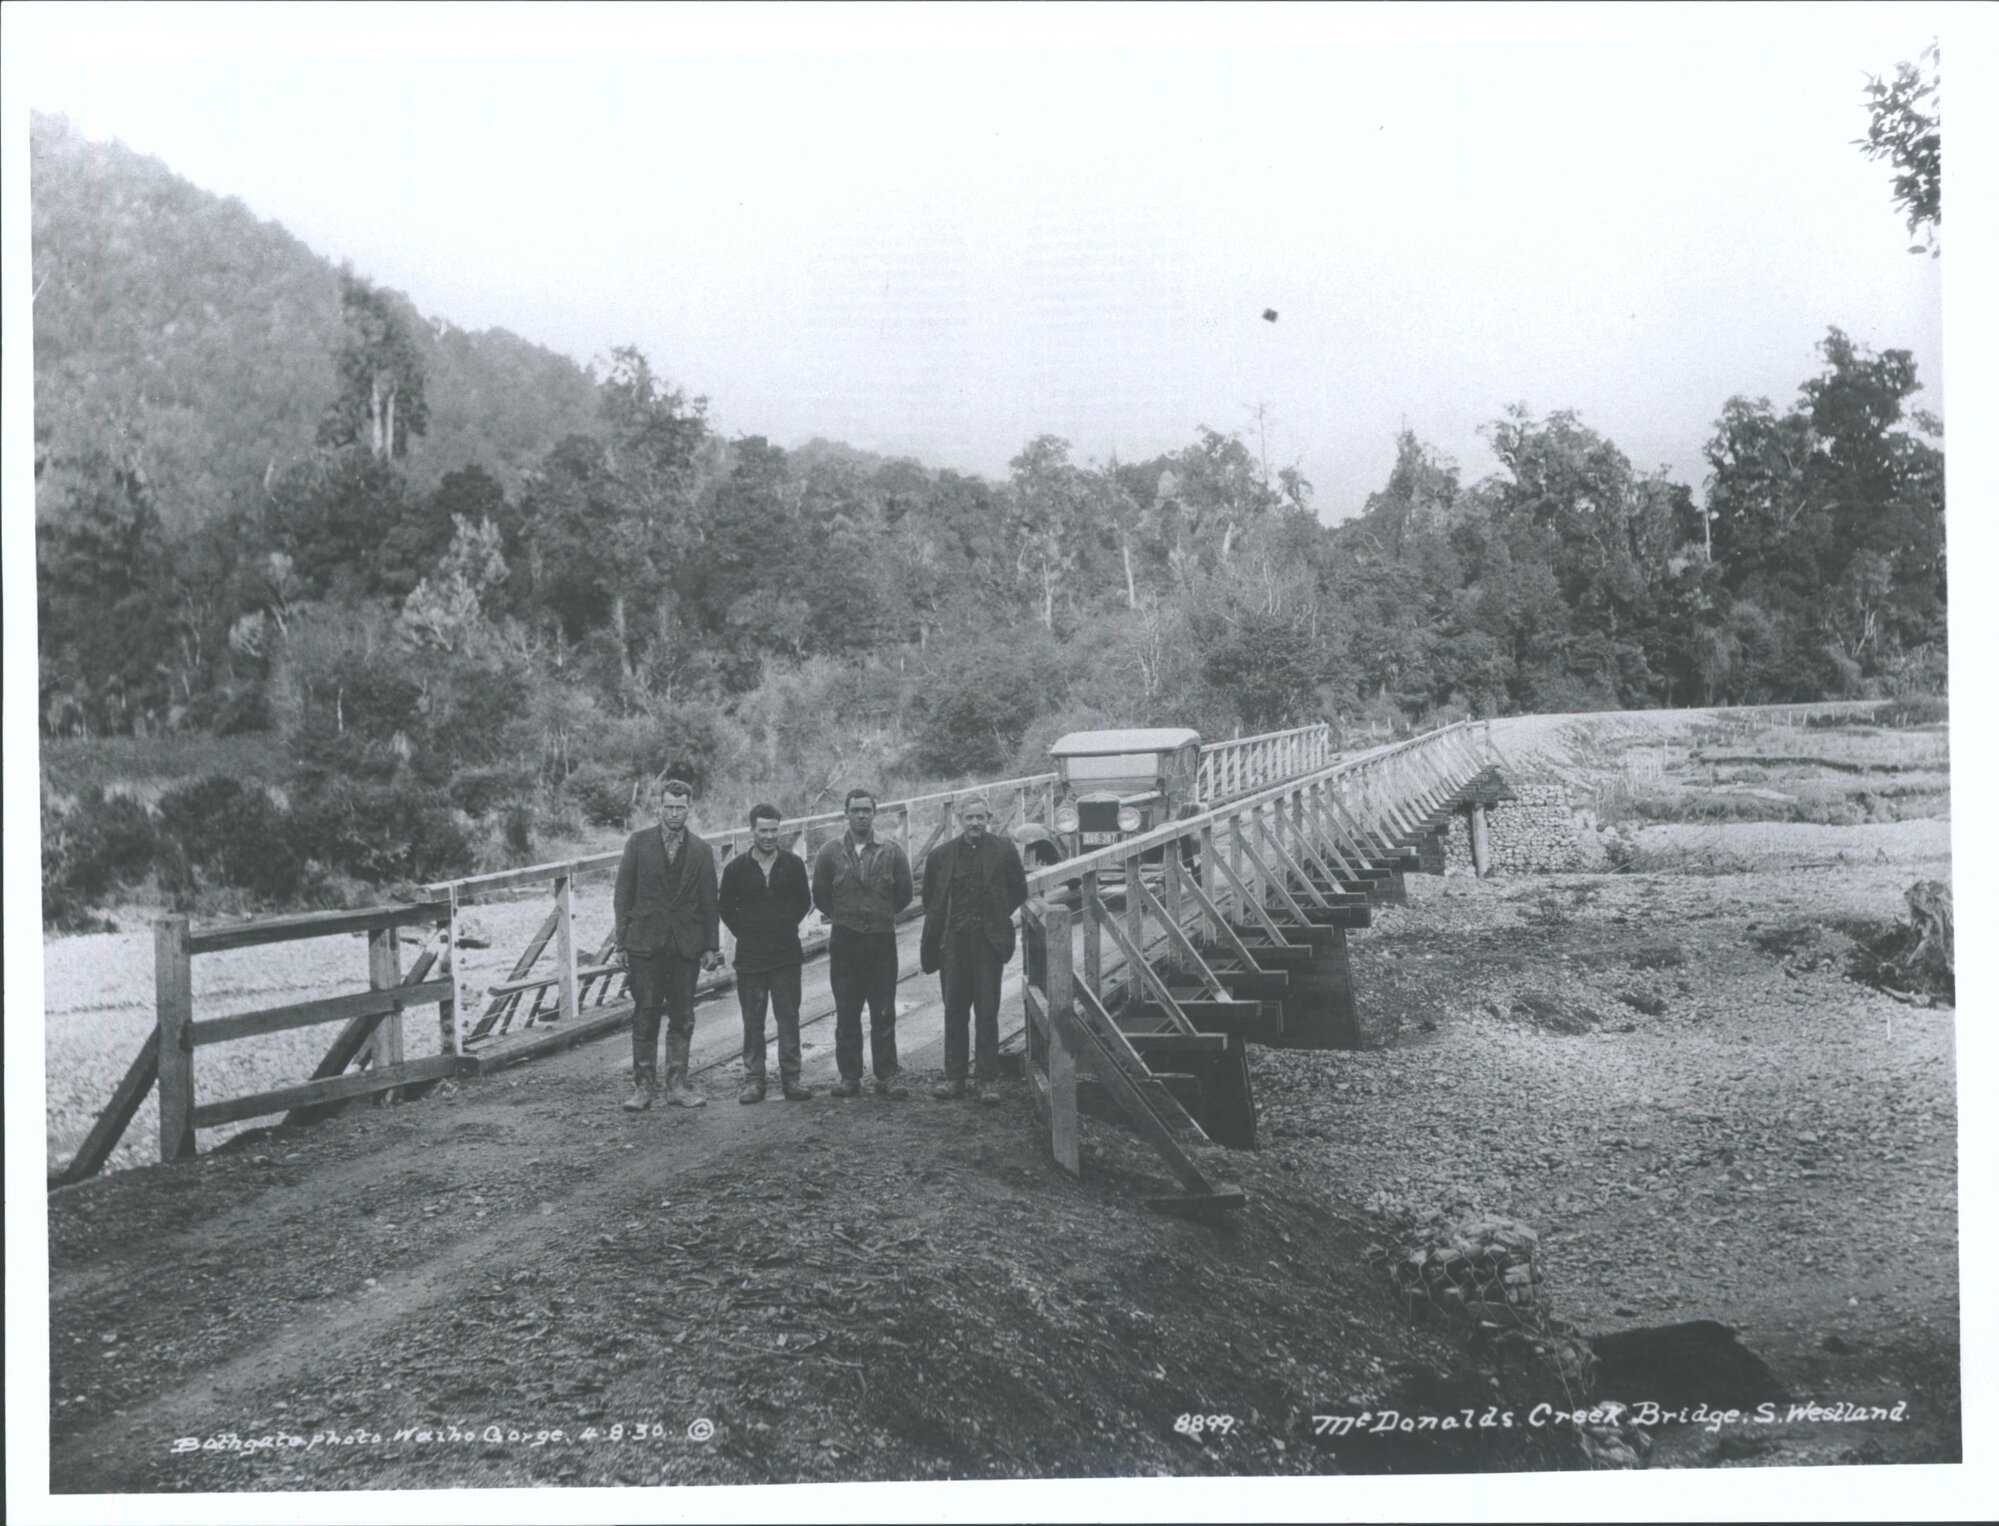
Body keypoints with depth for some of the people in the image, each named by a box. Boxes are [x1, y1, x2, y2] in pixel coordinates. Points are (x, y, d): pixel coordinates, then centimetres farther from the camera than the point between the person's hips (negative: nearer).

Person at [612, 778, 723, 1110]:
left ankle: (678, 1084, 14)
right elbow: (623, 894, 2)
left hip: (686, 945, 2)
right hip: (645, 943, -2)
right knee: (645, 1017, 0)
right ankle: (642, 1086, 9)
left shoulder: (701, 851, 6)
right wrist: (622, 941, -3)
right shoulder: (639, 842, 2)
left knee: (682, 1020, 5)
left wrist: (712, 946, 3)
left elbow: (709, 902, 8)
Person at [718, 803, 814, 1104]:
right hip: (750, 956, 0)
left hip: (786, 954, 0)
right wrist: (744, 932, 5)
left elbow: (804, 901, 14)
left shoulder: (793, 864, 2)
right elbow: (726, 908, 12)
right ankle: (753, 1080, 11)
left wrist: (787, 927, 7)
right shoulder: (736, 868, 0)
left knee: (788, 1018, 2)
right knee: (752, 1021, 4)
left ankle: (790, 1079, 8)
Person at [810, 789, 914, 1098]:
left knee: (884, 1014, 1)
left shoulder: (892, 853, 1)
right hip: (845, 941, 0)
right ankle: (849, 1077, 9)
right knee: (846, 1014, 3)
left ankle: (886, 1076, 6)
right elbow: (820, 895, 9)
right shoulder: (831, 852, 2)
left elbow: (905, 894, 9)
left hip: (882, 940, 0)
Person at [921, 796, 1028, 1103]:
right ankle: (954, 1077, 12)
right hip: (953, 942, 1)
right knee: (954, 1012, 5)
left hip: (988, 942, -1)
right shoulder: (941, 855, 4)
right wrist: (939, 931, 9)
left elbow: (1019, 890, 11)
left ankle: (985, 1080, 4)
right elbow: (930, 899, 14)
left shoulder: (1003, 851, 0)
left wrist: (996, 919, 8)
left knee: (988, 1013, -1)